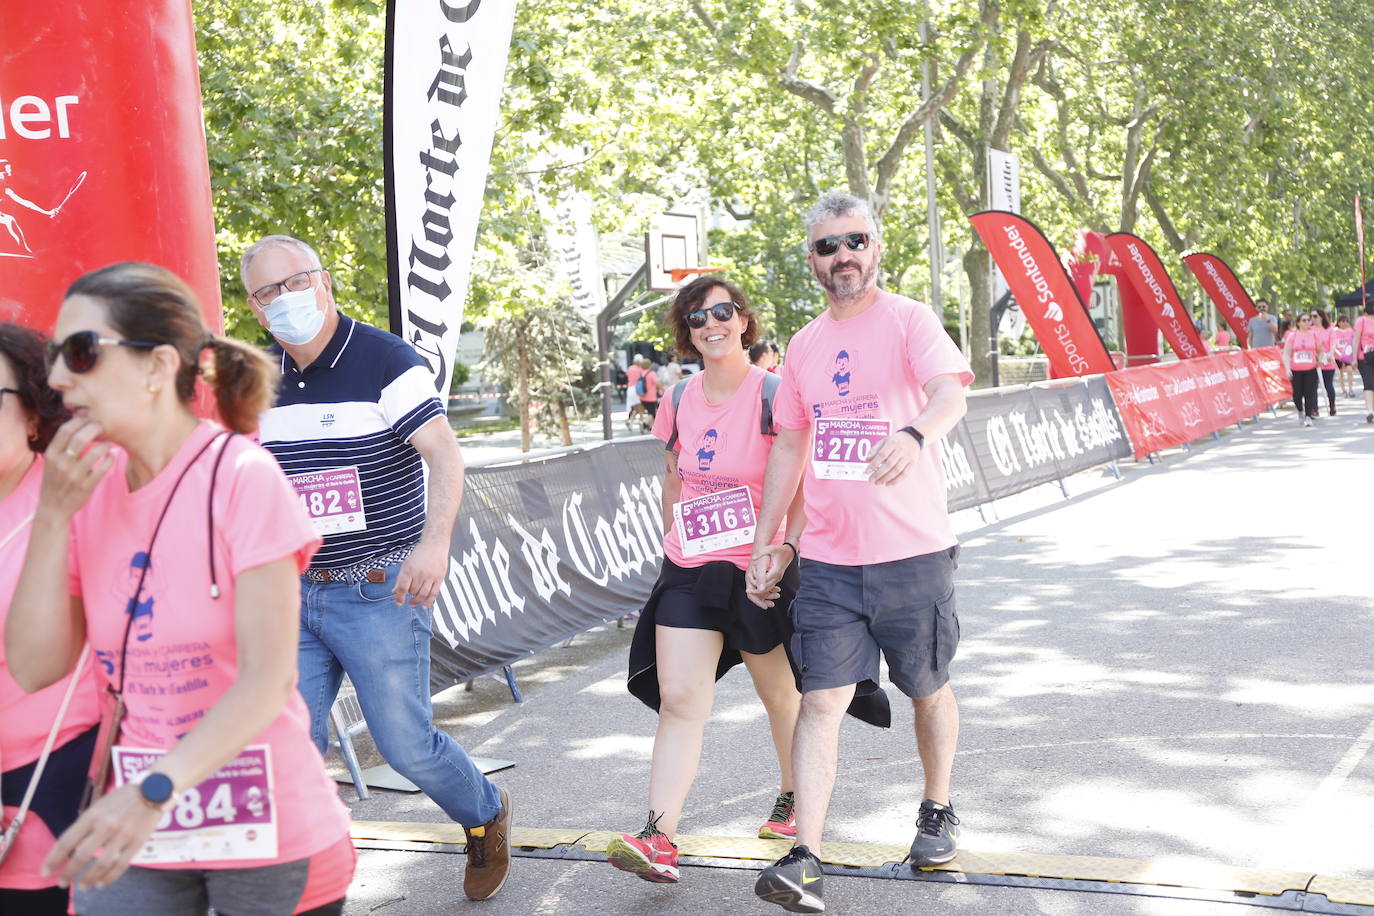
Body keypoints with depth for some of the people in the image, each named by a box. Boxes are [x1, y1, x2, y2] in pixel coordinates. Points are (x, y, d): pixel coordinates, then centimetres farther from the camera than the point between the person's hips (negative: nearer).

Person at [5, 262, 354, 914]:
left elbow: (268, 679, -20)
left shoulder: (242, 477, -15)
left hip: (267, 832, -4)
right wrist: (52, 516, -10)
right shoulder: (87, 486, 2)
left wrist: (154, 792, -31)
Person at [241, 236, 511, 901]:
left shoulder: (384, 360, -9)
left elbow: (445, 457, -19)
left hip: (379, 590, -5)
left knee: (404, 740, 0)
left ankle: (485, 815, 28)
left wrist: (434, 543, -35)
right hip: (293, 591, 5)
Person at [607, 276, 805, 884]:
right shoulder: (680, 401, 6)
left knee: (779, 694, 14)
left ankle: (792, 799, 37)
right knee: (678, 699, -7)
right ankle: (659, 838, -13)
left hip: (757, 572, -4)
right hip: (687, 571, 4)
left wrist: (783, 552, -20)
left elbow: (803, 491, -10)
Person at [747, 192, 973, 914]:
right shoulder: (804, 346, 12)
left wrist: (915, 434, -46)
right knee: (822, 699, -5)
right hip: (827, 556, 3)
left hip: (912, 549, -3)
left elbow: (950, 392, -24)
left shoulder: (909, 320, -5)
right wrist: (764, 540, 16)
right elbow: (789, 446, 19)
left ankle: (937, 810, 37)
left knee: (928, 689, 14)